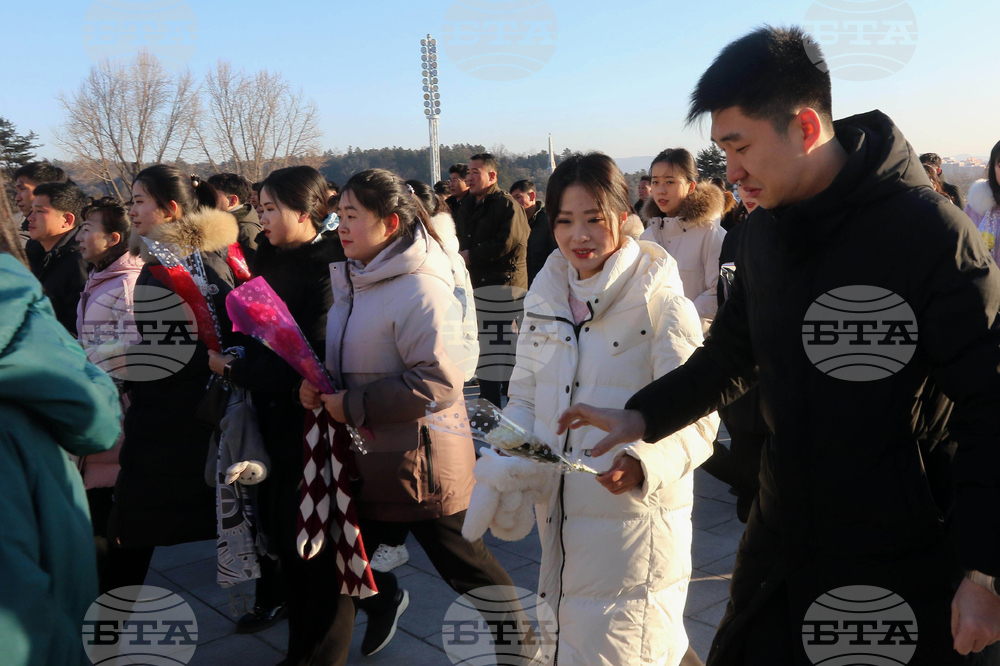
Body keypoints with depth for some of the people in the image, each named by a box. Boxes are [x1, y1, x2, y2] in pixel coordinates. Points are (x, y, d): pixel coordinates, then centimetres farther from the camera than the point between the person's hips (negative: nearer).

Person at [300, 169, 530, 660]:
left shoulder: (421, 291, -21)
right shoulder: (352, 281, 8)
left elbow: (439, 384, -27)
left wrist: (355, 405, -23)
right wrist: (318, 386, -1)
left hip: (419, 462, -8)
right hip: (363, 457, 8)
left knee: (464, 564, 7)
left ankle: (518, 633, 31)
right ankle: (383, 599, 50)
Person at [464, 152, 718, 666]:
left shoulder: (660, 301, -10)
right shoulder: (545, 297, 7)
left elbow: (696, 417, -14)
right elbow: (525, 398, 11)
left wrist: (642, 463, -32)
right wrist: (506, 469, -6)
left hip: (633, 520, -6)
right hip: (559, 514, 6)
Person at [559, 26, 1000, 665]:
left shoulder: (932, 234, -18)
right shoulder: (764, 233, 2)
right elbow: (730, 356, 14)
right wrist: (641, 415, 2)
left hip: (903, 571, -5)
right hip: (781, 550, 6)